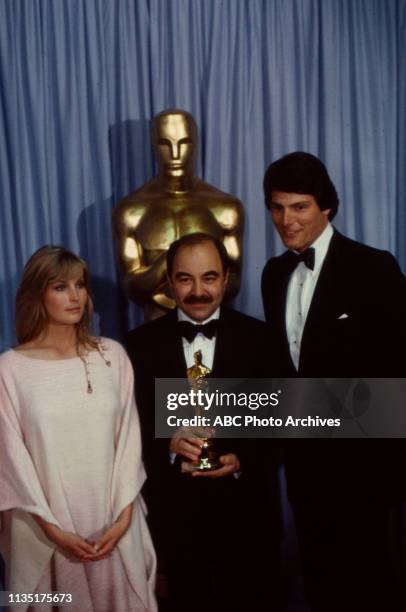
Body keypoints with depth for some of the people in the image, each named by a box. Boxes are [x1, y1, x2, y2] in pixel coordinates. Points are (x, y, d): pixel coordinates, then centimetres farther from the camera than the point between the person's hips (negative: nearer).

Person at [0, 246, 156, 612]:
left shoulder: (112, 355, -1)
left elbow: (129, 435, 0)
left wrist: (124, 514, -6)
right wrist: (52, 527, -9)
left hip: (113, 519, 2)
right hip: (45, 526, -2)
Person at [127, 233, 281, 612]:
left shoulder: (257, 337, -2)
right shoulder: (143, 342, -1)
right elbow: (134, 422, -3)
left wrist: (243, 460, -17)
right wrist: (168, 442, -22)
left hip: (245, 504, 0)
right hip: (174, 506, 0)